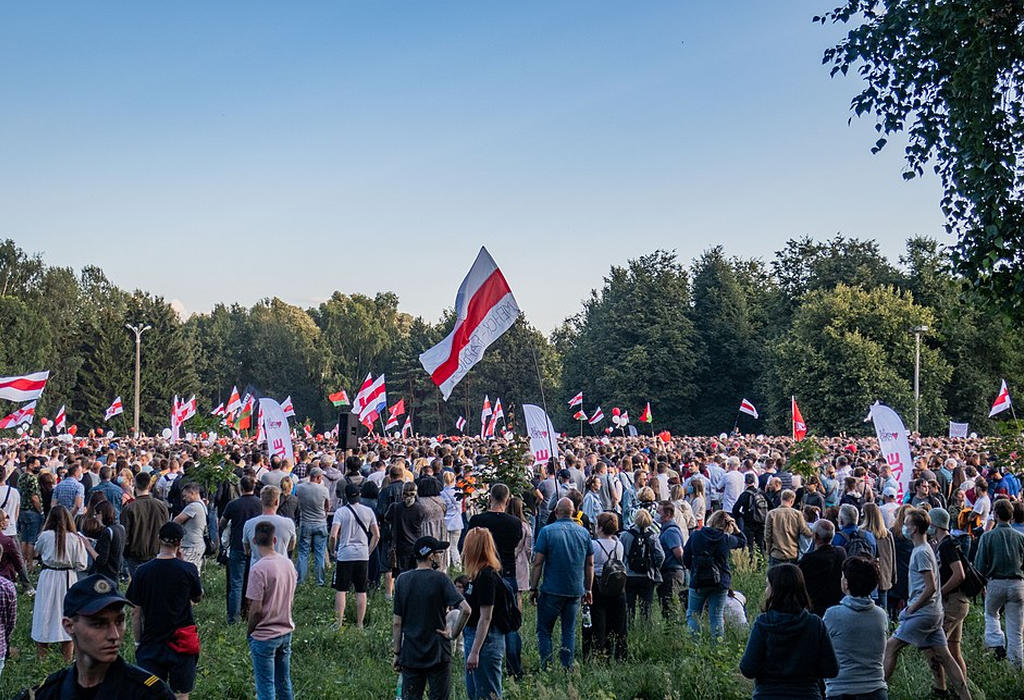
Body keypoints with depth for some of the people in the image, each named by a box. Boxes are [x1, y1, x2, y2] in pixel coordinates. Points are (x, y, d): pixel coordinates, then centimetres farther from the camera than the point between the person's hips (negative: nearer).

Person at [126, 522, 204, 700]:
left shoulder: (143, 571, -4)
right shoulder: (188, 570, -9)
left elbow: (136, 613, 0)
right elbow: (198, 597, 10)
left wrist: (138, 642, 12)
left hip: (151, 643, 1)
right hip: (181, 643, -1)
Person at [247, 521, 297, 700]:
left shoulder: (259, 569, -20)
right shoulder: (288, 564, 2)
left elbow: (256, 609, -19)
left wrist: (250, 632, -4)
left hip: (265, 636, -7)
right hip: (286, 632, 7)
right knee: (284, 683, 17)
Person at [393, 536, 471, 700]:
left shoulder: (402, 580, 1)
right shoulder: (440, 579, -9)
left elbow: (397, 623, 3)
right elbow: (465, 609, -21)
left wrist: (397, 652, 9)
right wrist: (454, 634, -8)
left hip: (410, 654, 3)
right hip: (438, 654, -3)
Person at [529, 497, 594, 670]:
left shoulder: (547, 531, -7)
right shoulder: (583, 532, 5)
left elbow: (538, 563, -7)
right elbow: (590, 564, 9)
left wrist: (533, 588, 0)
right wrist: (588, 589, 16)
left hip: (552, 590, -3)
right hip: (576, 591, 4)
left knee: (544, 630, 6)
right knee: (569, 631, 11)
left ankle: (546, 666, -1)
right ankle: (567, 668, 7)